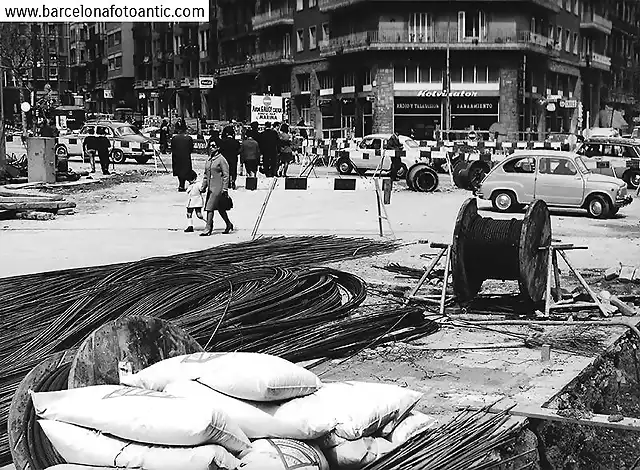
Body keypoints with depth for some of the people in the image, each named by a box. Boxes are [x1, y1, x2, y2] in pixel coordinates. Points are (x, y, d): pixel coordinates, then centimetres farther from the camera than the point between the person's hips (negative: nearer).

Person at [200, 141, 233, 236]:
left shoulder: (221, 160, -9)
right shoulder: (208, 160, 13)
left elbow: (226, 175, -10)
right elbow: (206, 174, 20)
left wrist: (225, 188, -14)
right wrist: (203, 186, 15)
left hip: (218, 187, -8)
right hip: (210, 187, 8)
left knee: (209, 207, -12)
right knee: (219, 208, 15)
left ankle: (208, 229, -10)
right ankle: (229, 224, 30)